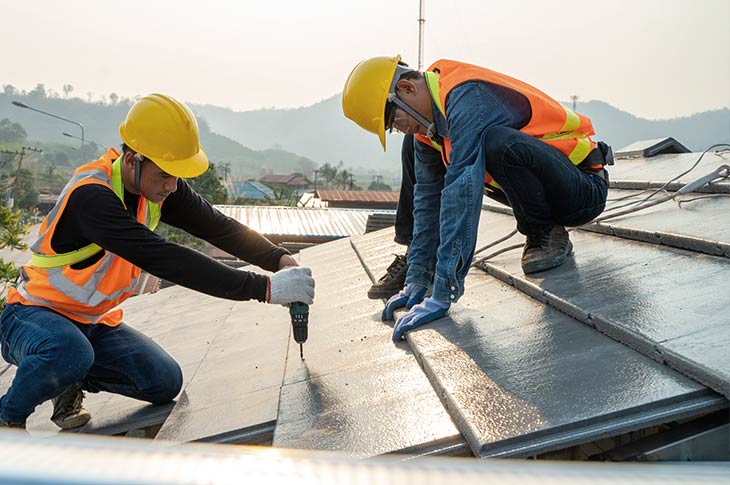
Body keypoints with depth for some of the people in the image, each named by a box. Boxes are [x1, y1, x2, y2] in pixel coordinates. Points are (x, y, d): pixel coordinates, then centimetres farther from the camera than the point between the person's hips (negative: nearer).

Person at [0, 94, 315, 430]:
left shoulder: (160, 184, -9)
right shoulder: (91, 197, -32)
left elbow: (218, 227, -9)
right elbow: (166, 260, -41)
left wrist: (279, 258, -27)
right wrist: (263, 288, -43)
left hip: (94, 323, 6)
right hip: (34, 313, -6)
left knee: (165, 382, -13)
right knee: (69, 353, -39)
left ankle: (72, 382, 11)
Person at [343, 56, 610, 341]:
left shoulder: (467, 97, -26)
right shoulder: (427, 123, 1)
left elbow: (462, 197, -34)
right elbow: (429, 198, 4)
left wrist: (442, 294, -35)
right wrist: (417, 279, -1)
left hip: (584, 189, -8)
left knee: (498, 141, -35)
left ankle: (548, 235, -9)